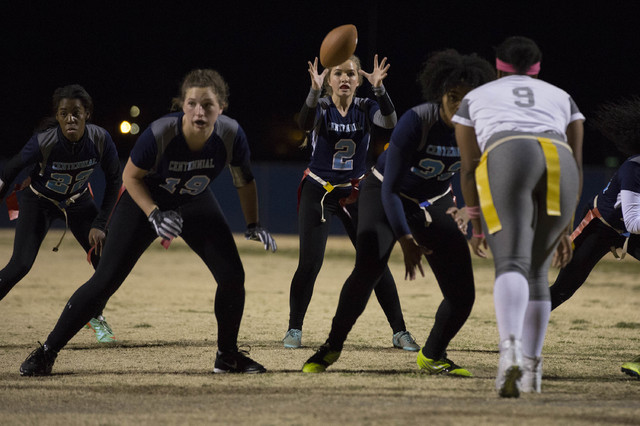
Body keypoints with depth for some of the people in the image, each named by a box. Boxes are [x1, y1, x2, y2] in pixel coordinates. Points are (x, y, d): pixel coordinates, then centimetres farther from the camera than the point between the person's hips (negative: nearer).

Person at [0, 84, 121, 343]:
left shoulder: (101, 140, -25)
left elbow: (114, 180, -10)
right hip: (39, 202, -3)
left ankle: (96, 317, 21)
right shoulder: (43, 142, -33)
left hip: (78, 202, 3)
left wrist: (100, 224, -12)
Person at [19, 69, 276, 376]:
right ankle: (47, 352, 1)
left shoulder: (231, 134, -27)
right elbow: (130, 176, -18)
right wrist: (155, 216, -28)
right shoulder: (160, 133, -35)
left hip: (196, 205, 3)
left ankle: (228, 354, 14)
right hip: (146, 201, -3)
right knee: (105, 280, -9)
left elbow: (243, 180, -6)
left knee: (232, 276, -8)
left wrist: (253, 225, -9)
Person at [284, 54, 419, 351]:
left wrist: (379, 88, -40)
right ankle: (294, 330, 6)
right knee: (309, 263, -9)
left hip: (354, 193, 2)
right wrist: (314, 91, -50)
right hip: (317, 192, -2)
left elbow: (389, 122, -24)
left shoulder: (366, 108, -3)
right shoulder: (321, 106, -9)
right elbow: (305, 123, -32)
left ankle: (399, 332, 4)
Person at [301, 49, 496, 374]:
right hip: (385, 195, -4)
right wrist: (405, 241, -37)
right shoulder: (416, 122, -30)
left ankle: (432, 356, 20)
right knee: (368, 268, -29)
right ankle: (333, 346, -10)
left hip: (434, 202, 4)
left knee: (462, 294, -6)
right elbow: (390, 188, -28)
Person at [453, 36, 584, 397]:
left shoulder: (475, 98, 32)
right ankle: (532, 369, 18)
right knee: (536, 273, 19)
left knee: (512, 267, -17)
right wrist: (564, 230, 30)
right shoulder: (561, 97, 35)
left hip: (506, 161, -2)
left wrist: (477, 226, 31)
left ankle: (511, 352, -43)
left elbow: (469, 167, 25)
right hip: (558, 164, 2)